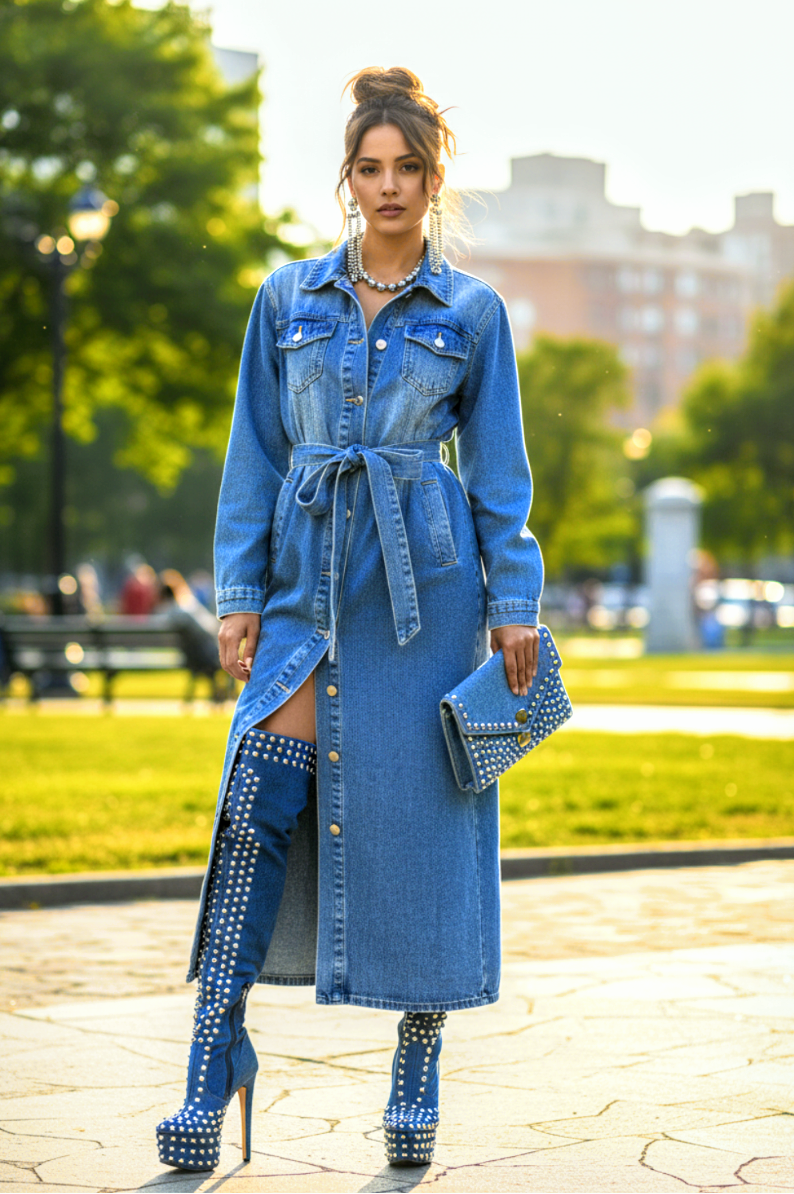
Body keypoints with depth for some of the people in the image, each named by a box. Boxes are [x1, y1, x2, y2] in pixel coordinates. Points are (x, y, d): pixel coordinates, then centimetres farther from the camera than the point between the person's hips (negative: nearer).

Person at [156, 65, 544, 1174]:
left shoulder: (472, 311, 5)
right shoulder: (289, 298, 9)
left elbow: (499, 471, 6)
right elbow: (256, 453, 9)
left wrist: (514, 603, -1)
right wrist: (240, 594, 3)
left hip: (426, 577, -1)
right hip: (307, 571, 2)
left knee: (419, 813, 0)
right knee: (259, 797, -10)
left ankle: (418, 1068, 11)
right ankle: (217, 1046, -4)